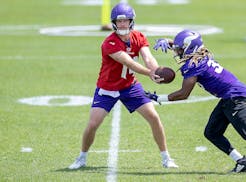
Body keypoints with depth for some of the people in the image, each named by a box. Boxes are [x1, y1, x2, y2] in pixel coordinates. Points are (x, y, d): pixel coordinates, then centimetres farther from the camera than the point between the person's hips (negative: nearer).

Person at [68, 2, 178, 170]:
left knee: (154, 117, -3)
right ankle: (82, 158, 14)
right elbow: (129, 63, -37)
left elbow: (148, 58, -24)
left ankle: (166, 158, 10)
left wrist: (157, 71, -45)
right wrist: (150, 73, -50)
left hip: (130, 86, 4)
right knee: (93, 124, -11)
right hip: (107, 89, -4)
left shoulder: (139, 38, -7)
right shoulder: (110, 44, -26)